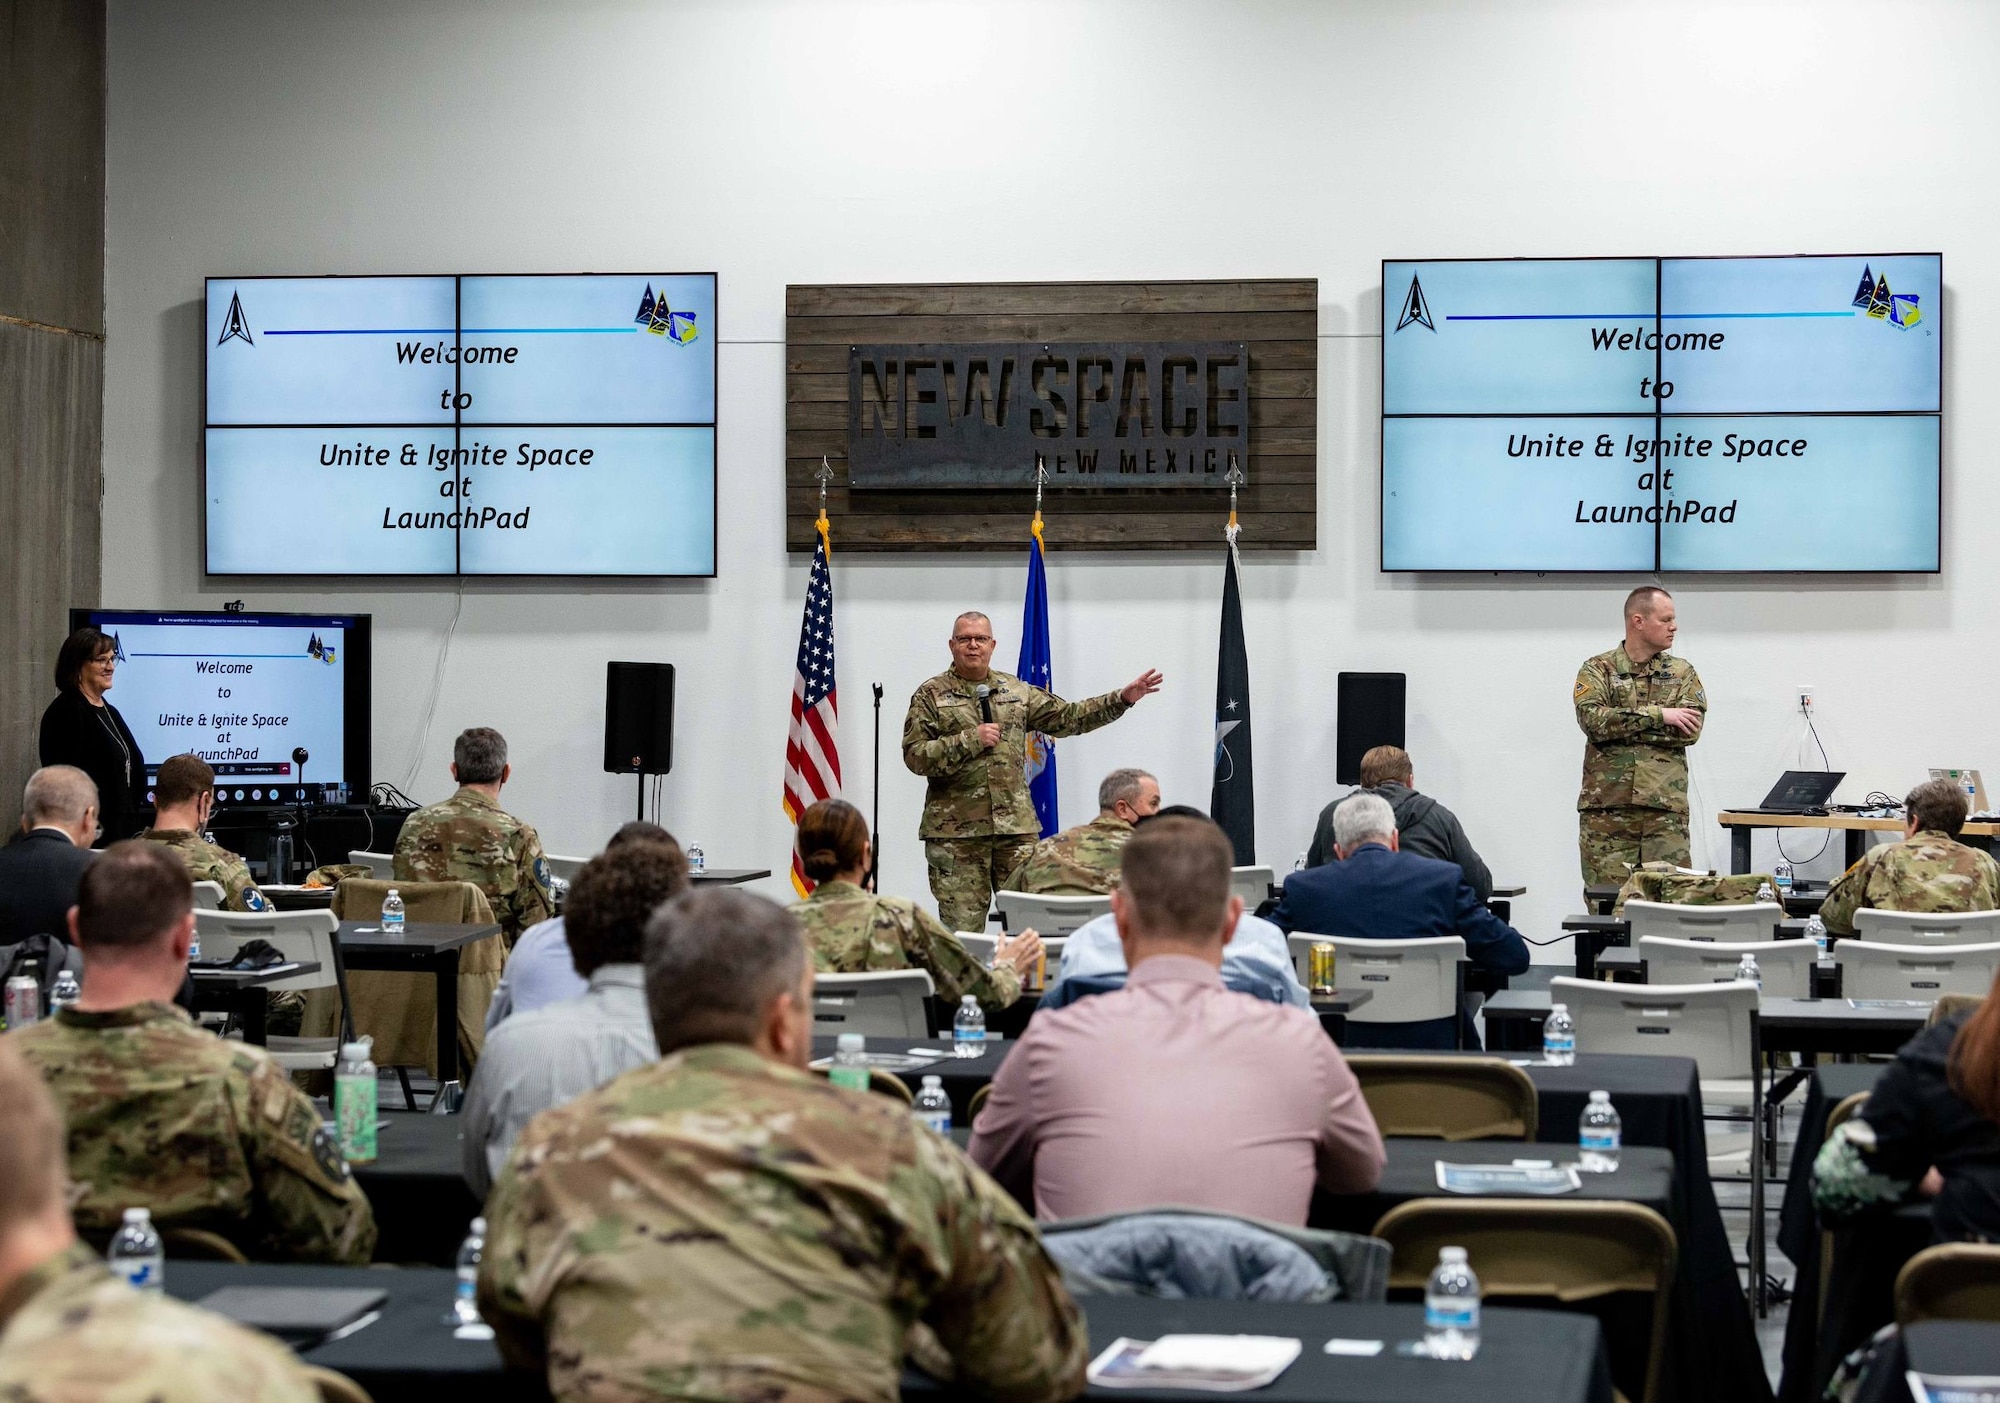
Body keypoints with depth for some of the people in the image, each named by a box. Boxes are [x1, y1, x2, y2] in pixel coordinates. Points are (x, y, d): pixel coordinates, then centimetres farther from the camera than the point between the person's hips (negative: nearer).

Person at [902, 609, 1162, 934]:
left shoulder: (1017, 692, 15)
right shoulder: (930, 695, 3)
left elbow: (1068, 717, 16)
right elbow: (914, 755, -6)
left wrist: (1122, 699, 9)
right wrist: (970, 740, -14)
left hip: (1016, 825, 3)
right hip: (956, 831, -3)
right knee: (962, 928, -2)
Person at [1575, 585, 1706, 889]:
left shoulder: (1683, 673, 13)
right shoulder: (1597, 670, 8)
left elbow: (1691, 729, -3)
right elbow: (1592, 718, -11)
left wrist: (1620, 726, -7)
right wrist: (1657, 715, -11)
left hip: (1666, 809, 1)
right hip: (1606, 808, -1)